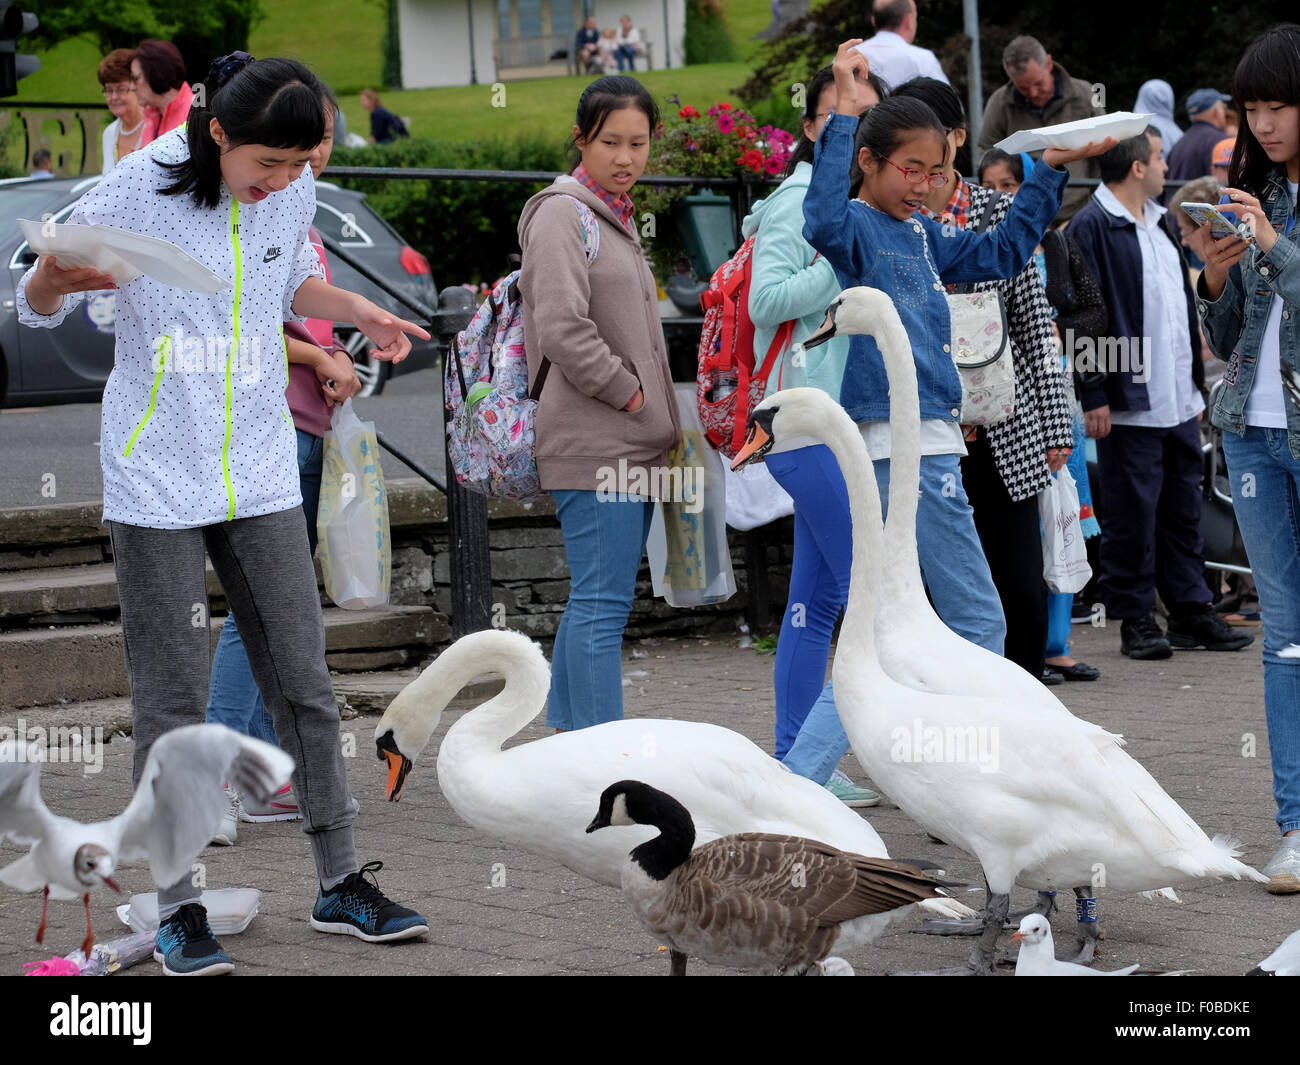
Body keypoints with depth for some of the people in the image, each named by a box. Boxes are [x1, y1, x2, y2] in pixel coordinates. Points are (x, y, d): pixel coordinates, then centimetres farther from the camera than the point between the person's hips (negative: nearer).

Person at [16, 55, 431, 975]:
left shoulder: (294, 193, 1)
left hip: (262, 477, 4)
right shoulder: (135, 189, -13)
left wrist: (357, 310, 4)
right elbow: (37, 306, -5)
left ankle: (341, 883, 17)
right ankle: (179, 911, 7)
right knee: (174, 701, -1)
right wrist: (56, 277, -28)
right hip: (158, 483, -4)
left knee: (304, 682, 6)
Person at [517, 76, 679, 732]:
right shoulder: (561, 215, -9)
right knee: (603, 603, -12)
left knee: (594, 601, 13)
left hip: (631, 443, 10)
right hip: (593, 444, -10)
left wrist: (657, 420, 17)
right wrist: (630, 395, -13)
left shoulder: (616, 216, 21)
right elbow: (564, 329, -20)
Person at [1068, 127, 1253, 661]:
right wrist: (1093, 396, -18)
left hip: (1178, 401, 8)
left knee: (1184, 506, 11)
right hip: (1129, 401, -8)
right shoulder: (1092, 227, -11)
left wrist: (1196, 381, 20)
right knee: (1133, 512, -2)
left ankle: (1192, 611, 18)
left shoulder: (1159, 223, 16)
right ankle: (1135, 618, 6)